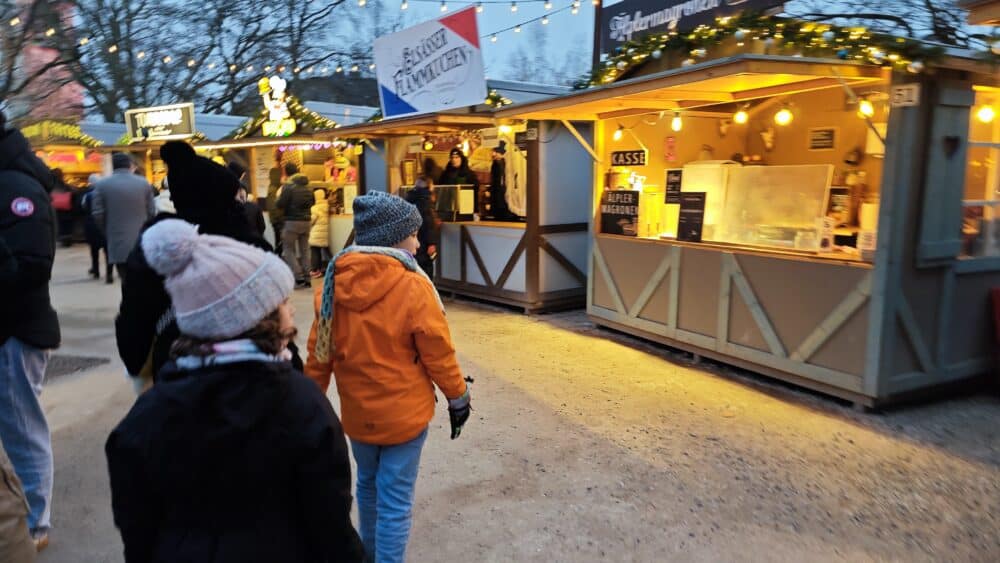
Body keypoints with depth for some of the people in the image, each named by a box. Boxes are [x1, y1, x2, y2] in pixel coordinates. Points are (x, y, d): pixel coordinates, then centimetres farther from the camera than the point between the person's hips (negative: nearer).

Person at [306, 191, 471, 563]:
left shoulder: (333, 283, -7)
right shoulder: (413, 287, -21)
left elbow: (319, 351, 1)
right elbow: (438, 355, -14)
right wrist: (458, 398, 1)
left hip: (356, 411, 6)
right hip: (403, 412, -5)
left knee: (368, 483, 27)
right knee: (394, 500, 7)